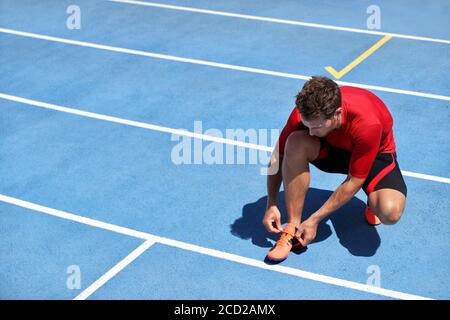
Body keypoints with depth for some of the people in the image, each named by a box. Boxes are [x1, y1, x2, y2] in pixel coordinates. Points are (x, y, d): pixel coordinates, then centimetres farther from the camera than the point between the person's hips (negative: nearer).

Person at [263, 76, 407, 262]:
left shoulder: (367, 124, -40)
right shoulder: (305, 113, -29)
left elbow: (354, 182, -30)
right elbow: (278, 155, -13)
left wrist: (315, 219, -27)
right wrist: (271, 205, -19)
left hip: (376, 155, -3)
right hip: (332, 147, 3)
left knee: (390, 212, -35)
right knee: (295, 143, -32)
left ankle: (372, 202, 5)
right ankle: (293, 228, -20)